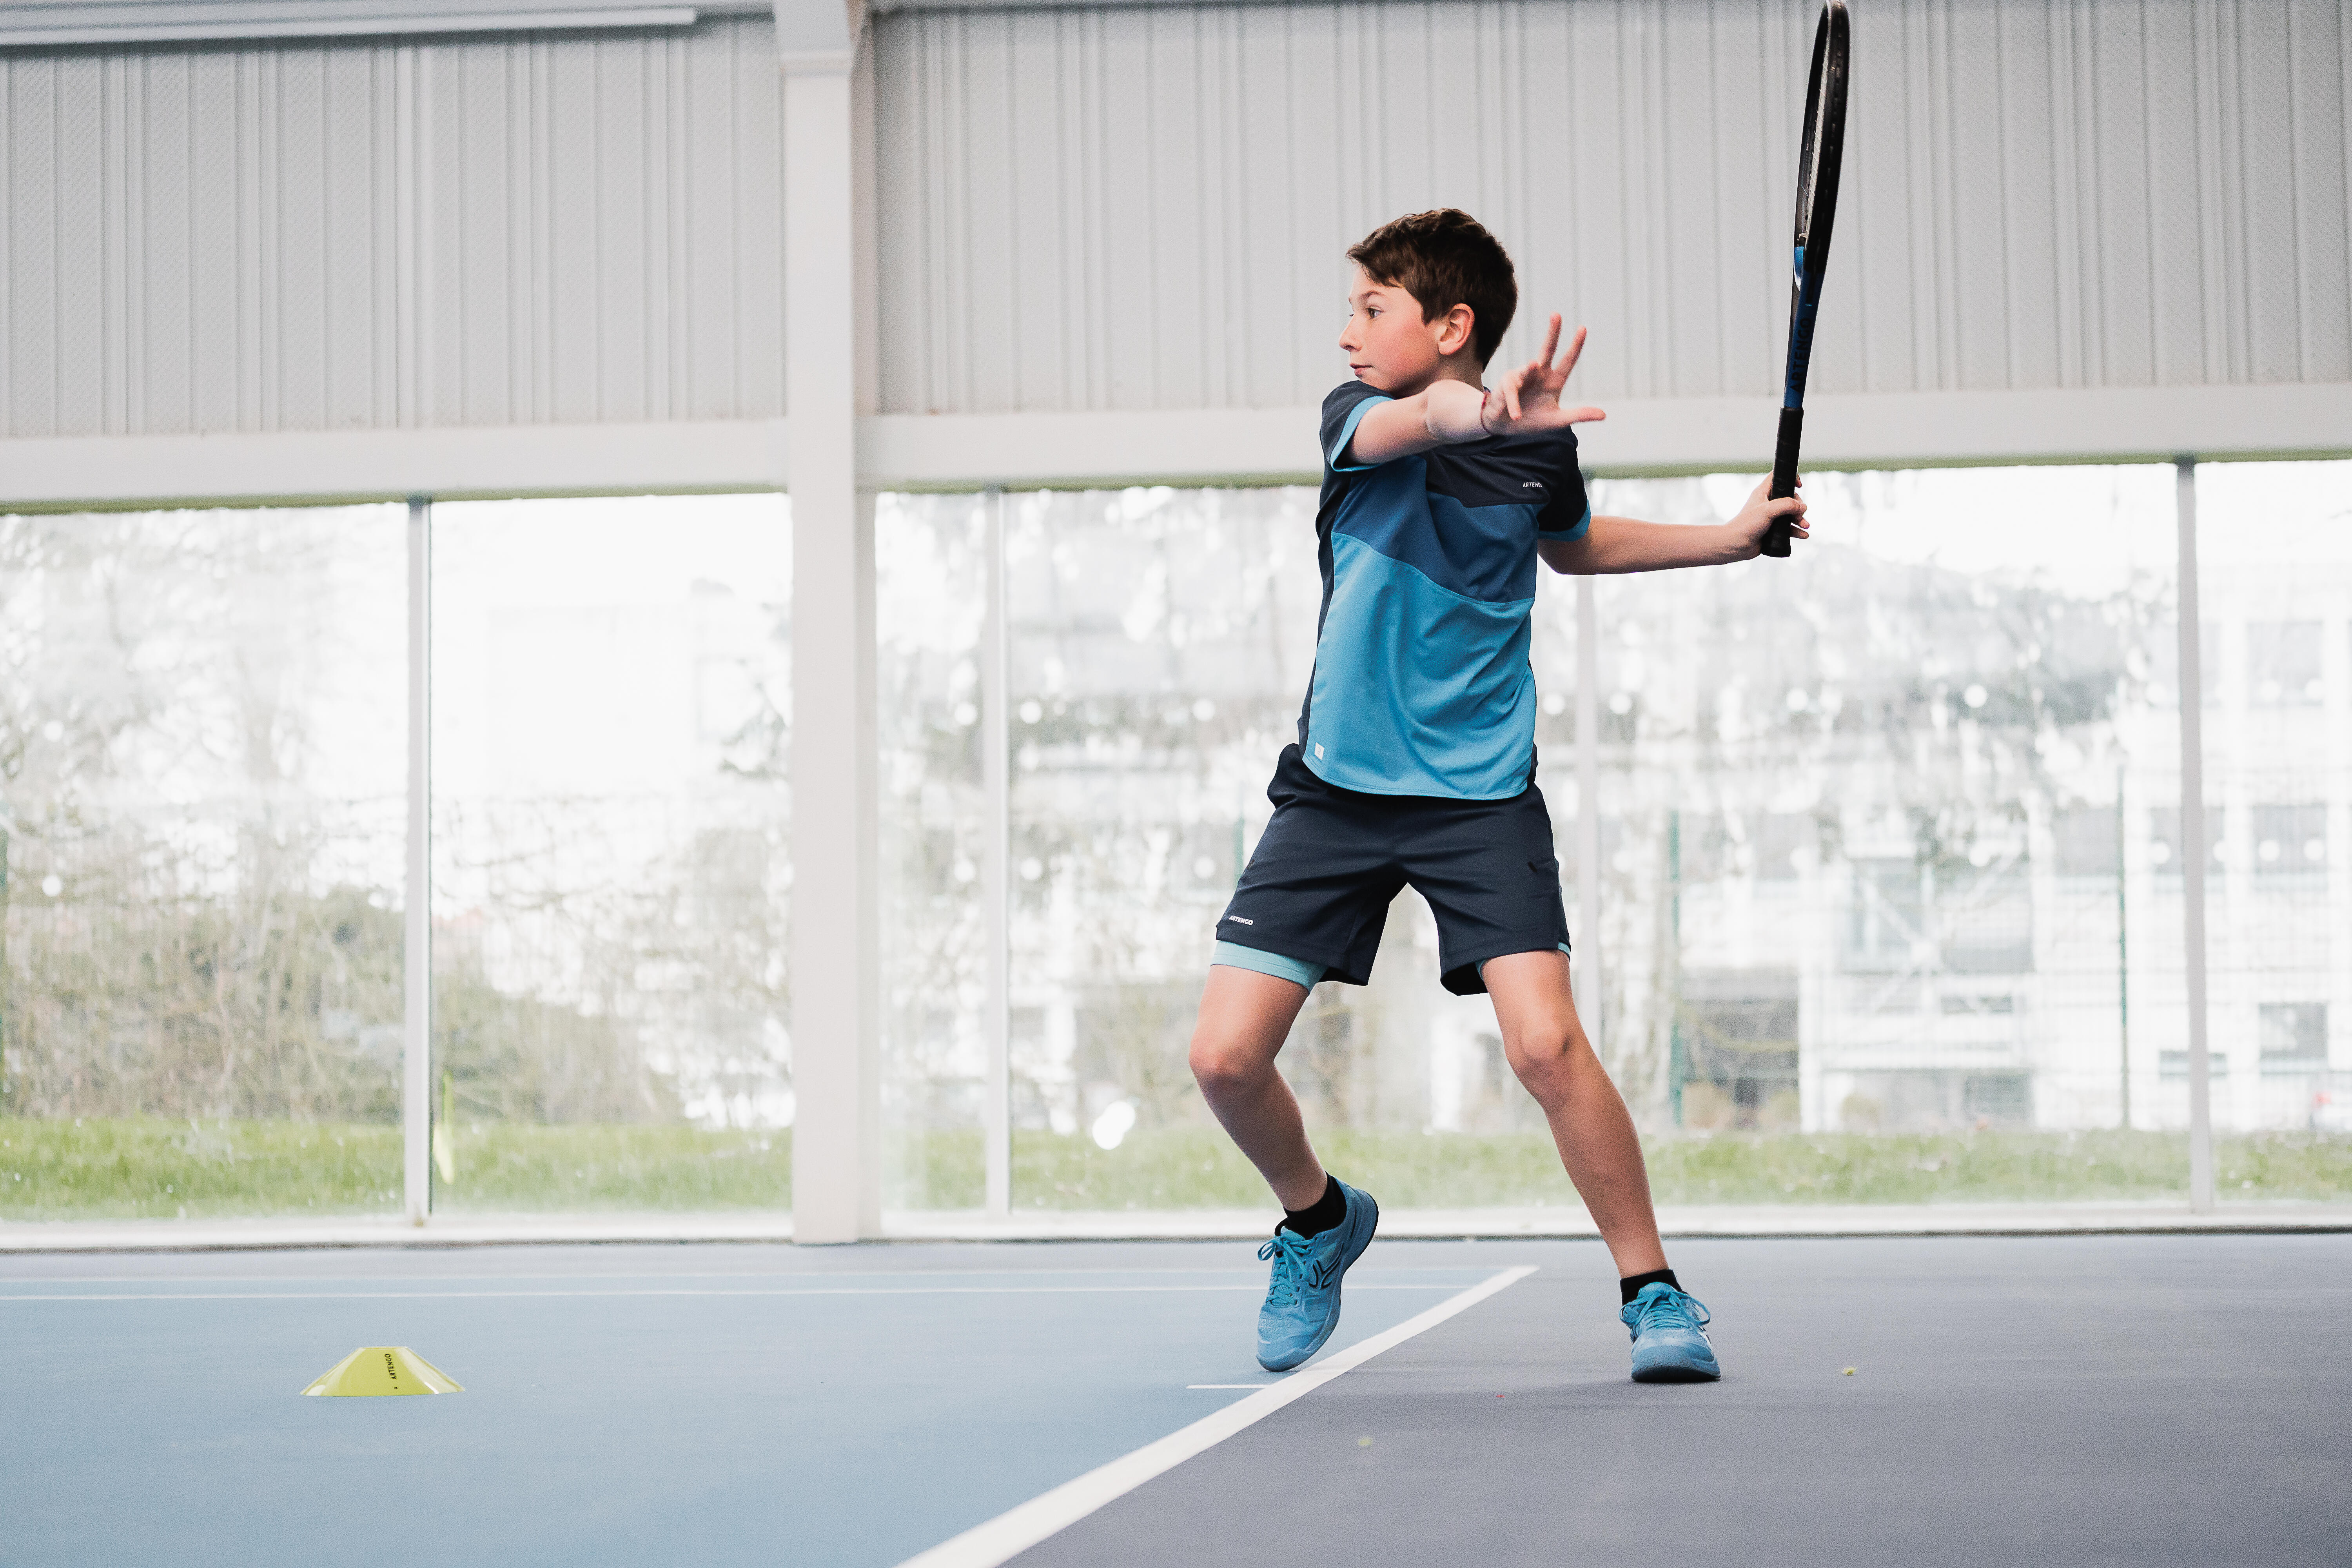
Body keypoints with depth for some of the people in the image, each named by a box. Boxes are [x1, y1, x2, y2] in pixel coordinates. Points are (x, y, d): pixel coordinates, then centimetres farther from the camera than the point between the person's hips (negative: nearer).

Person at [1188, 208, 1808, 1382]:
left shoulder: (1540, 445, 1)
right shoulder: (1358, 418, -7)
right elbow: (1409, 423, -34)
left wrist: (1730, 537, 18)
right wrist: (1479, 411, -57)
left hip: (1483, 795, 0)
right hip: (1337, 787, 1)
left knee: (1546, 1042, -19)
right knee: (1226, 1057, -7)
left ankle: (1654, 1294, -2)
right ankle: (1319, 1218, 24)